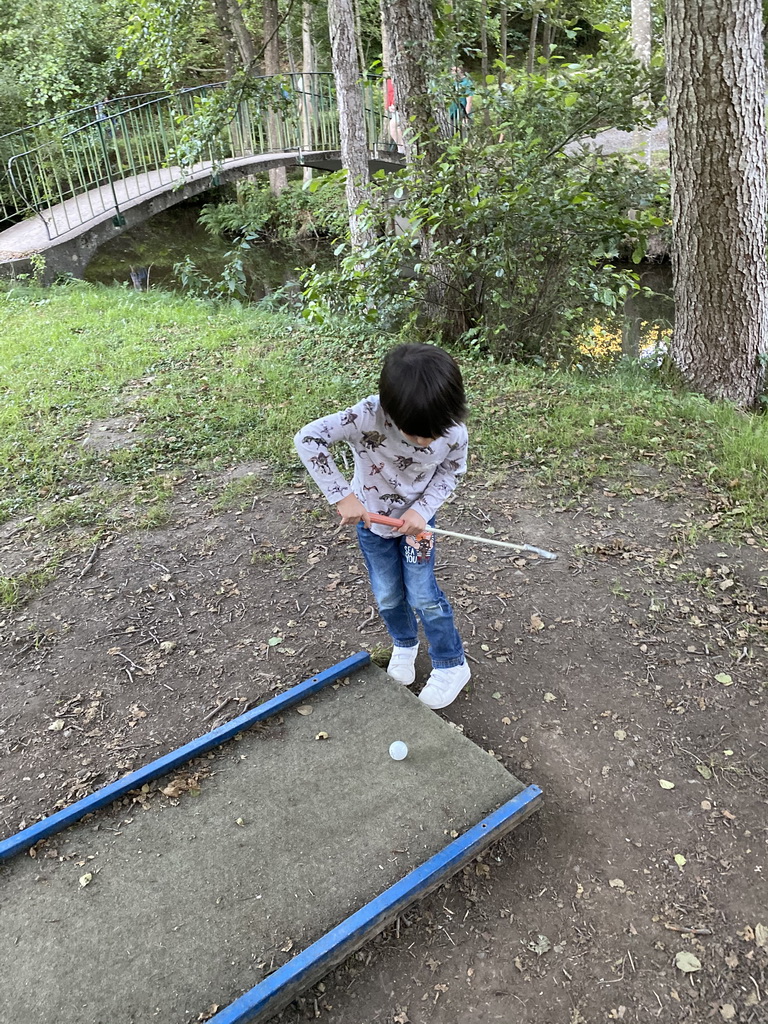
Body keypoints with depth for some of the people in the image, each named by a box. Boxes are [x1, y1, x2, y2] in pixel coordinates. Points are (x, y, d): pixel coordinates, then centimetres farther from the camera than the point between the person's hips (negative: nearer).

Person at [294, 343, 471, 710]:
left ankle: (452, 665, 23)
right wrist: (343, 497, -34)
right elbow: (307, 438, -34)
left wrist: (422, 510, -23)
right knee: (387, 595, 14)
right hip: (370, 517, 1)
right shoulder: (368, 416, -38)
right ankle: (404, 646, 44)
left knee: (422, 595, 1)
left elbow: (451, 471, -9)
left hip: (416, 518, 0)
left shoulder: (454, 432, -29)